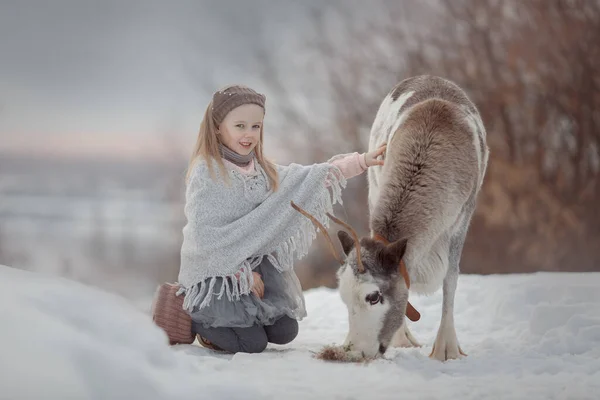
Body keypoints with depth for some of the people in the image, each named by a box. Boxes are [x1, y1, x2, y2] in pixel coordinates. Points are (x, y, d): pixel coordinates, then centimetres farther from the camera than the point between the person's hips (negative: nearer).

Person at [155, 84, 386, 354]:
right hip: (214, 274, -7)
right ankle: (194, 316, 9)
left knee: (284, 332, -3)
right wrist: (242, 272, -18)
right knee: (252, 343, -14)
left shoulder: (263, 170, 6)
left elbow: (308, 181, 10)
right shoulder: (206, 171, -16)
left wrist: (360, 162, 1)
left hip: (256, 266, 7)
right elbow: (205, 235, -20)